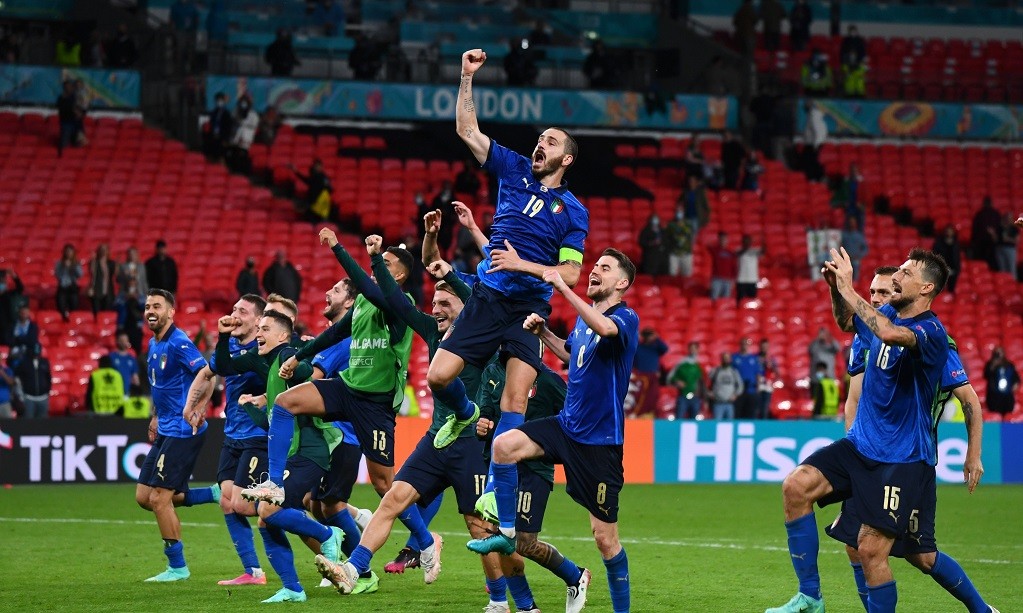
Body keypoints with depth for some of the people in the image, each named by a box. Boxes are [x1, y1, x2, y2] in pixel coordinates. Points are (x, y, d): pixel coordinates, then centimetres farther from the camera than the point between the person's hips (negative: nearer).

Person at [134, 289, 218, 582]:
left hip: (183, 431, -10)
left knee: (159, 498, -8)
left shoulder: (178, 343, -15)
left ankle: (177, 567, 4)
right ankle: (214, 494, 16)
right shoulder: (153, 346, 14)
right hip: (165, 431, 10)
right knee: (143, 497, 7)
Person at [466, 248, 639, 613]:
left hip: (599, 441, -7)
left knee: (604, 536, -2)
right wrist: (542, 332, 13)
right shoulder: (584, 316, 9)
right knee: (504, 445, -18)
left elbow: (605, 328, -39)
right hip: (566, 425, 7)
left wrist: (564, 288, -39)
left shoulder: (626, 318, -13)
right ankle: (506, 534, -5)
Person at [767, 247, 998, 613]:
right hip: (860, 444, 8)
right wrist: (835, 289, 10)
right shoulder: (887, 314, 8)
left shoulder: (931, 332, -17)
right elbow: (847, 322, 30)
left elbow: (891, 334, -41)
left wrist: (848, 290, -33)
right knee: (797, 485, -13)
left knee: (871, 549, -13)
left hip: (904, 460, -8)